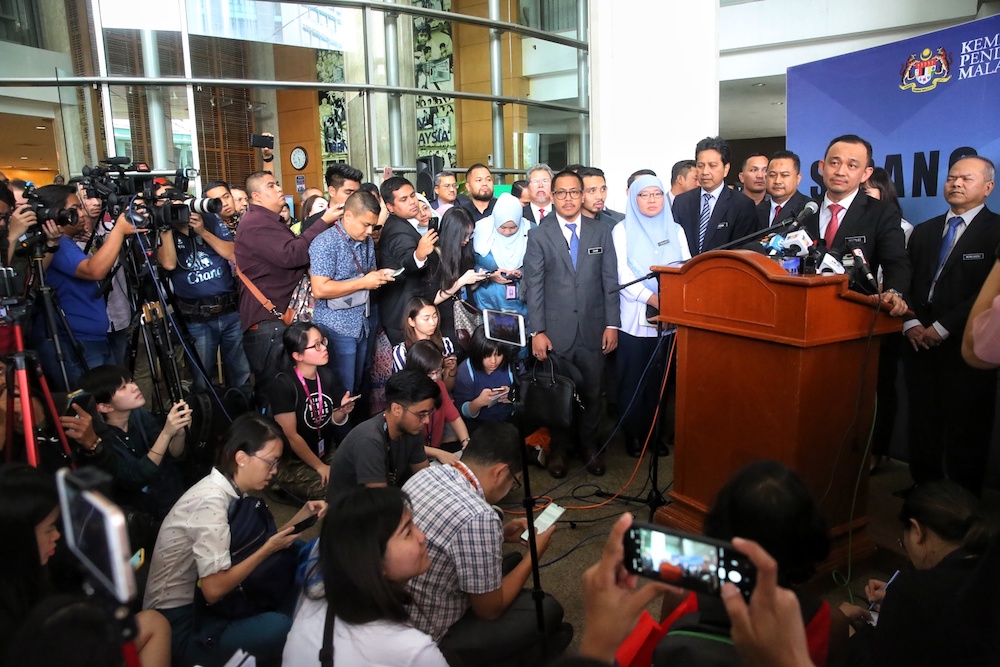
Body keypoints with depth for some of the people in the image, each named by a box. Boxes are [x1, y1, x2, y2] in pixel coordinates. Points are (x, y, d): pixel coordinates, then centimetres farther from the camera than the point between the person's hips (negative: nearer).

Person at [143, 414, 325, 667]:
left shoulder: (227, 489, 1)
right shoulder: (212, 500, -25)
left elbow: (254, 545, 5)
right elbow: (214, 589, -27)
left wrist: (300, 516, -5)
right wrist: (270, 548, -18)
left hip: (198, 602, 9)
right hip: (177, 626, -8)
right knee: (280, 628, -24)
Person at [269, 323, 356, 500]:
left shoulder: (328, 376, -1)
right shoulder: (283, 385, -17)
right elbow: (290, 435, -16)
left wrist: (342, 411, -14)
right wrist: (320, 467, -16)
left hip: (327, 452, 6)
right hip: (292, 464, -6)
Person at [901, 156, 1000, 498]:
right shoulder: (923, 231, 17)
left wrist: (942, 328, -13)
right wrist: (910, 323, -4)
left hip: (966, 346, -5)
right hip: (921, 342, 5)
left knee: (965, 430, 2)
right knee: (922, 426, 9)